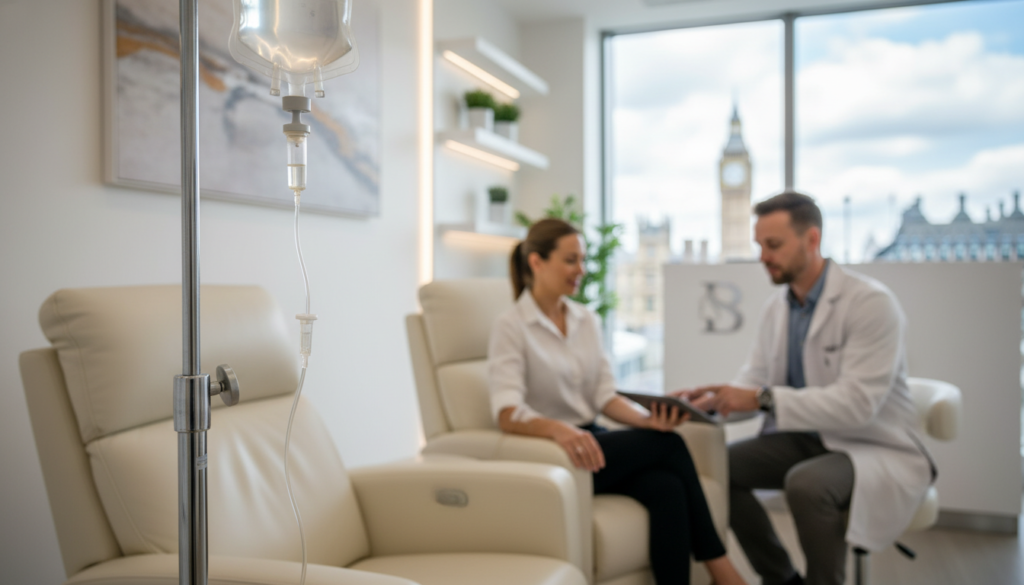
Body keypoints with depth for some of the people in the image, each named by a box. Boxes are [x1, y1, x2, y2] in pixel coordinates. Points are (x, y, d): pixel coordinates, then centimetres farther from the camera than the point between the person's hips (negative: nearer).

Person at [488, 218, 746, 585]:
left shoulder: (587, 321, 10)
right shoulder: (511, 327, -10)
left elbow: (605, 396, 5)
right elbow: (507, 414, -21)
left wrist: (647, 419, -16)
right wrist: (559, 429, -41)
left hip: (591, 442, 6)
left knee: (666, 487, -25)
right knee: (668, 444, -19)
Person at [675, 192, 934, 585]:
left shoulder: (870, 303, -20)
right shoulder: (777, 306, 4)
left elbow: (857, 403, -28)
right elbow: (754, 380, 7)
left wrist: (763, 398, -32)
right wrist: (710, 399, -15)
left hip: (875, 448, -7)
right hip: (807, 439, 7)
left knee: (807, 483, -35)